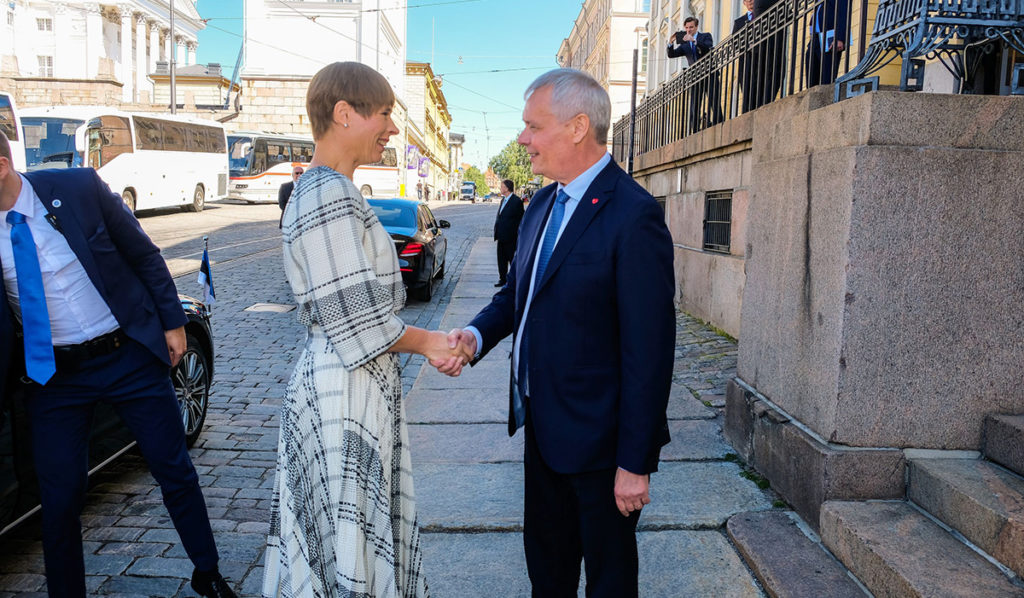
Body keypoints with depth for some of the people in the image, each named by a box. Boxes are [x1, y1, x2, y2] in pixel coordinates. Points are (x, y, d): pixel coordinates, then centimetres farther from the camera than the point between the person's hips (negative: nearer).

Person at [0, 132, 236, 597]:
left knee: (175, 471, 9)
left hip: (130, 355, -1)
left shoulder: (78, 188, -11)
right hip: (50, 376, 1)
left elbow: (145, 255, -1)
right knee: (59, 498, 7)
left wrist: (173, 322, -1)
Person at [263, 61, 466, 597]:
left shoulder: (332, 192, 13)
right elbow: (359, 324, -21)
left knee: (362, 531, 21)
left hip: (357, 390, 10)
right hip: (343, 396, -10)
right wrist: (425, 341, -6)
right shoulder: (327, 198, -19)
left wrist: (431, 344, 7)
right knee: (345, 549, 5)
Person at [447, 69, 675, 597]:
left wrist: (634, 463, -19)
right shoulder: (542, 204, 7)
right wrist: (476, 334, -7)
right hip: (543, 426, 8)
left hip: (598, 437, -8)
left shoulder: (633, 216, -21)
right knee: (544, 554, 25)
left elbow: (648, 350, -22)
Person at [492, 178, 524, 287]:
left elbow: (520, 220, -12)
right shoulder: (503, 200, 13)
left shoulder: (516, 201, -13)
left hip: (510, 237, -8)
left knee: (512, 259, 2)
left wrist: (517, 236, -13)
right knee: (501, 260, 14)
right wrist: (497, 231, 13)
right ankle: (502, 279, 24)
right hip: (501, 237, 8)